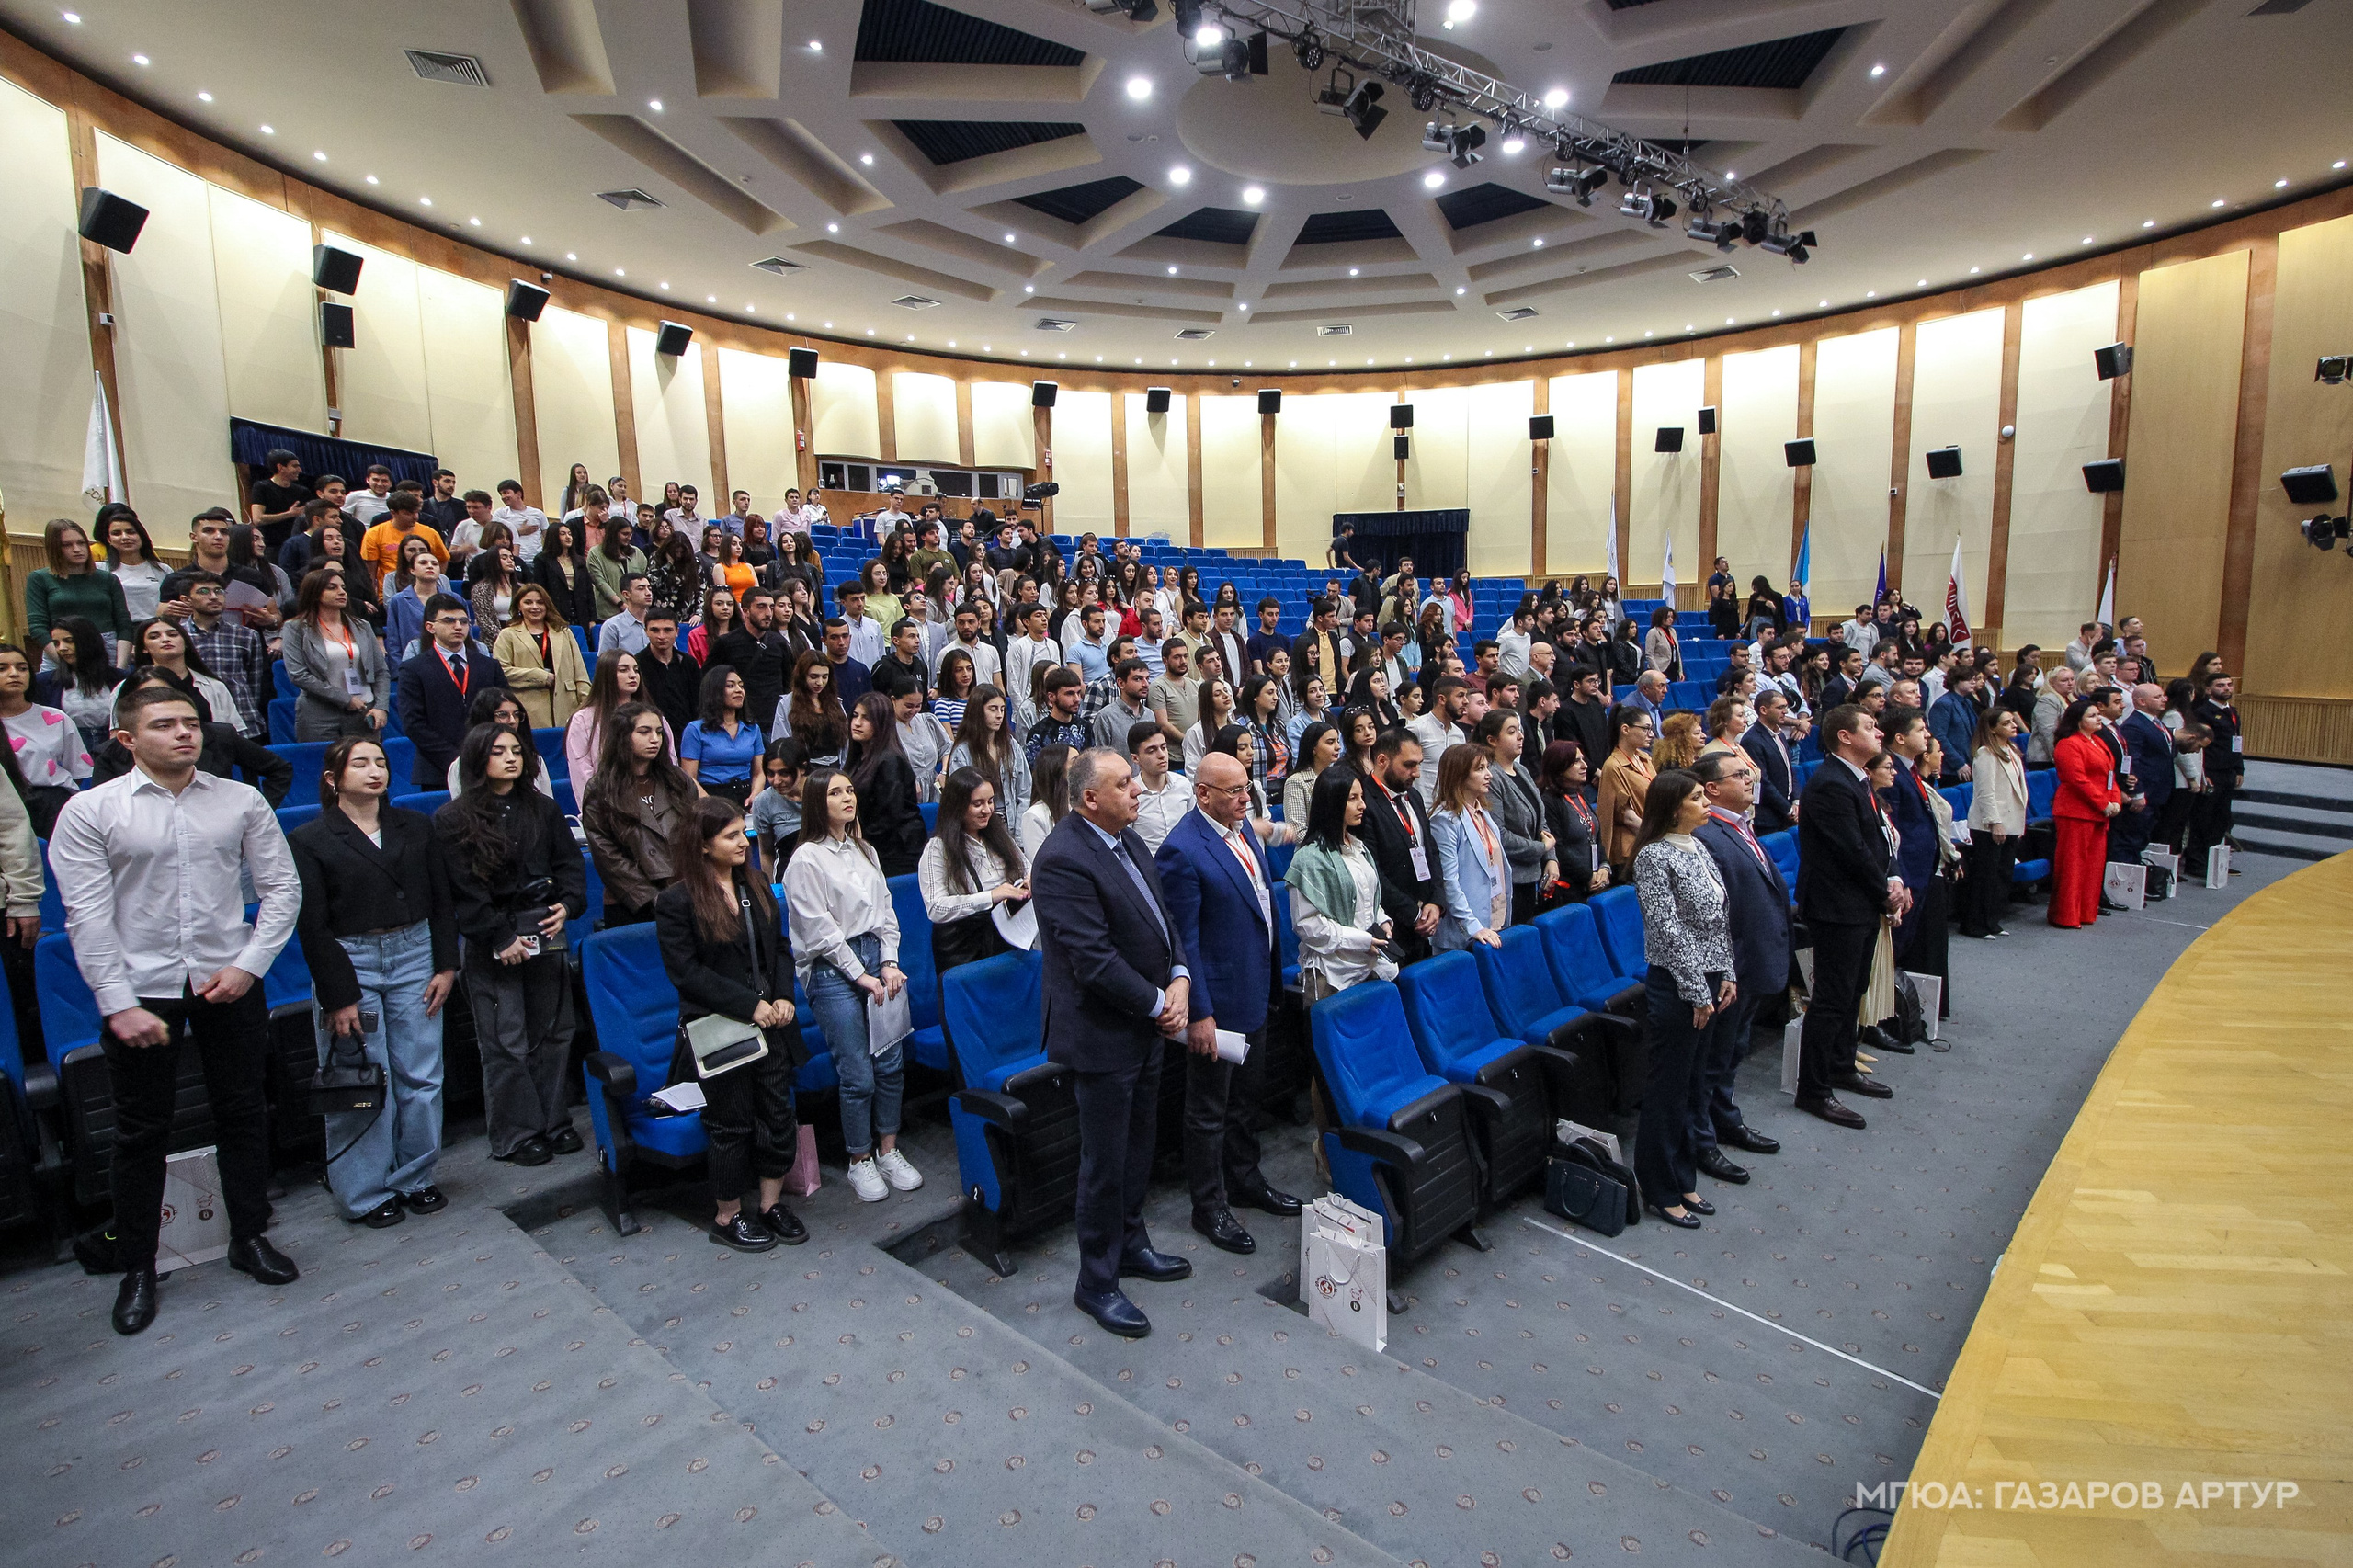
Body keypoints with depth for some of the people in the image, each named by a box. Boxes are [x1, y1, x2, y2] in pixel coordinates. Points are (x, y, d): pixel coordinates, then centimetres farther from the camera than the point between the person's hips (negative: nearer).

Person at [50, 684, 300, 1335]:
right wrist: (119, 1005, -13)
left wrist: (249, 965, -9)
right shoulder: (88, 812, -5)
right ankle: (137, 1268, 25)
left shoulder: (242, 801, 0)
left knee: (241, 1113, 13)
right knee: (141, 1132, 9)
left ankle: (249, 1238, 29)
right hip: (140, 988, -1)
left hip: (230, 983, 2)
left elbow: (282, 888, 1)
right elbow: (88, 917, -8)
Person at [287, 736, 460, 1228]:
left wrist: (446, 965, 2)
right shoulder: (309, 840, -2)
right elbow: (312, 925, -5)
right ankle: (366, 1193, 16)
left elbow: (442, 900, 10)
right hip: (349, 963, -3)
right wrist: (338, 997, -9)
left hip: (415, 954, 3)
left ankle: (414, 1179, 20)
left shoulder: (415, 826, 9)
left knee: (421, 1077, 5)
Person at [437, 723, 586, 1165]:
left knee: (552, 1032, 8)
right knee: (505, 1041, 1)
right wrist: (501, 937, -13)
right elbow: (463, 890, -7)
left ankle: (554, 1122, 20)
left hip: (546, 930, 4)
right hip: (491, 941, -4)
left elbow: (569, 863, 8)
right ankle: (517, 1136, 12)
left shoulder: (543, 808, 11)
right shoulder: (452, 821, -1)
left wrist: (567, 905, -10)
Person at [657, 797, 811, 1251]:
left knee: (779, 1115, 11)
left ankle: (771, 1203, 30)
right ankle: (728, 1217, 27)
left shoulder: (756, 888, 7)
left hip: (769, 1024, 6)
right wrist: (749, 1005, -19)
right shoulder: (676, 901, -12)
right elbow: (686, 971, -16)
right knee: (732, 1125, 7)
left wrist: (783, 996, -6)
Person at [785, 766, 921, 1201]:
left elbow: (885, 910, 11)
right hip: (833, 971, -6)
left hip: (876, 958, 6)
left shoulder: (866, 851, 12)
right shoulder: (806, 860, -8)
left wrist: (889, 964, -1)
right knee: (858, 1075, -3)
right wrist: (861, 976, -10)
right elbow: (821, 931, -10)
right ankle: (860, 1162, 15)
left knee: (891, 1062, 6)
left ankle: (888, 1151, 22)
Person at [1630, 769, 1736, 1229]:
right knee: (1667, 1092, 3)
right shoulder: (1654, 856, -16)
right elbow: (1669, 929, -18)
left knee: (1694, 1088, 17)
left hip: (1708, 983, 8)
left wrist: (1726, 975, 7)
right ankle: (1661, 1192, 16)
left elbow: (1719, 918, 13)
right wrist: (1697, 991, -16)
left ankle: (1683, 1180, 30)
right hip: (1675, 986, -8)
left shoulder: (1699, 849, 9)